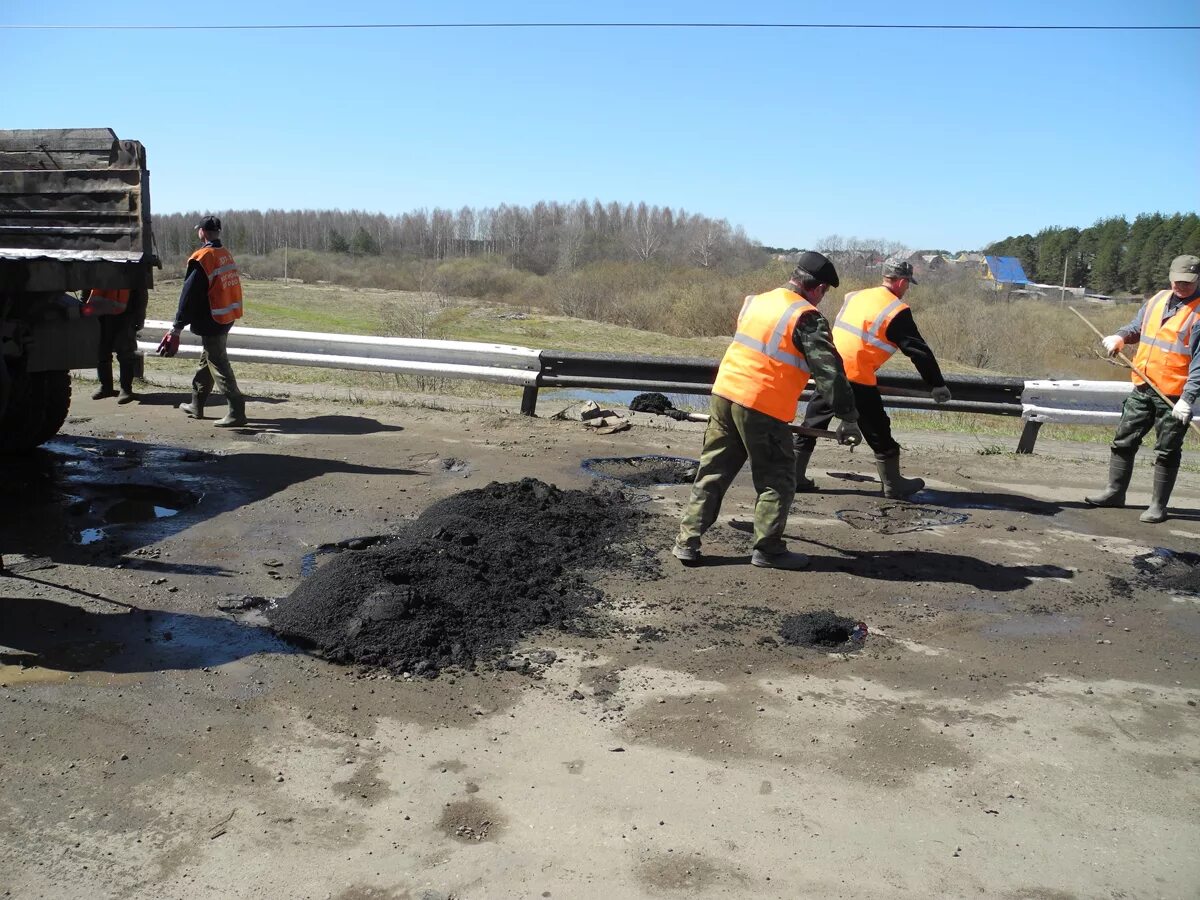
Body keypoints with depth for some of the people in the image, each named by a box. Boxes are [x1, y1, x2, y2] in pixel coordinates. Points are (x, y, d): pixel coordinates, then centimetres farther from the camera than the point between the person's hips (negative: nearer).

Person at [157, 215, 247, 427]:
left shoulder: (201, 259, -17)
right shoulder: (227, 255, 8)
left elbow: (189, 296, -17)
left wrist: (177, 328, -14)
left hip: (211, 322, -9)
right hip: (228, 318, 9)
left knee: (219, 366, -5)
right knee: (206, 361, 20)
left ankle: (236, 412, -8)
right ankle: (196, 406, 31)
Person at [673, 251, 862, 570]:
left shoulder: (755, 302, 13)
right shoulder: (807, 318, -8)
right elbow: (829, 370, -13)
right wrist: (848, 418, -10)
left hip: (723, 394, 7)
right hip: (762, 408, -7)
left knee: (712, 473, 13)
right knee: (777, 479, 8)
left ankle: (688, 542, 15)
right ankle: (768, 549, 11)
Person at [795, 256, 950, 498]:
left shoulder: (854, 297, 14)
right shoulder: (897, 312, -5)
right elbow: (918, 350, -4)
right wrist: (937, 385, 5)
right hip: (857, 379, -6)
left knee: (812, 425, 14)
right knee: (878, 431, 8)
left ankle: (794, 477, 18)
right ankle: (894, 485, 19)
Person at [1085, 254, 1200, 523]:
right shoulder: (1156, 301, 7)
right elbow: (1136, 327, 22)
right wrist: (1120, 337, -2)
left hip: (1173, 397, -6)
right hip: (1142, 389, 6)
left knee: (1167, 452, 4)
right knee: (1123, 441, 12)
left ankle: (1158, 505, 14)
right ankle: (1115, 491, 25)